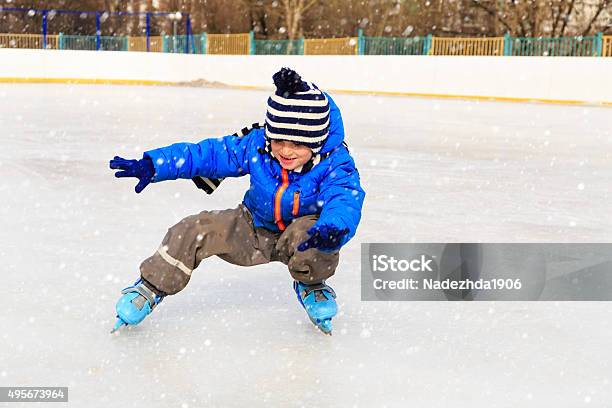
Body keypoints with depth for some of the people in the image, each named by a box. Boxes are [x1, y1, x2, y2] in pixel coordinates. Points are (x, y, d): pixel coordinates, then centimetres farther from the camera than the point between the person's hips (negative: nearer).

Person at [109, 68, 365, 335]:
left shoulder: (334, 163, -28)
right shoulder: (256, 145, -20)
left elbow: (345, 199, -46)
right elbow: (208, 154, -13)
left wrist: (333, 229, -70)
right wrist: (152, 165, -21)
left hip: (303, 228, -3)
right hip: (253, 231, 3)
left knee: (316, 238, -39)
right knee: (193, 231, -16)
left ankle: (311, 286, -3)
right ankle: (151, 288, 7)